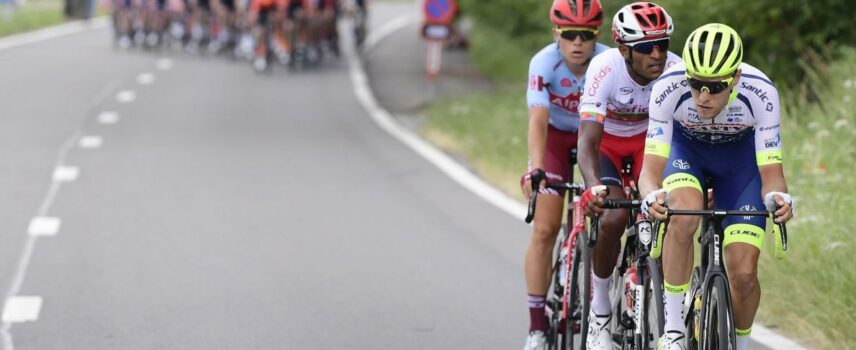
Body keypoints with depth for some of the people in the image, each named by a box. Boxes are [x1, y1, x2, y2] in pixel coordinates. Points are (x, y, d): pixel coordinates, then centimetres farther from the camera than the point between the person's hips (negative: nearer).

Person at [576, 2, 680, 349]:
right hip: (606, 141, -2)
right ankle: (599, 312, -6)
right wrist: (593, 186, -60)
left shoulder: (676, 70, -29)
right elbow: (588, 140, -42)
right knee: (613, 217, -25)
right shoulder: (605, 70, -36)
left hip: (649, 139, 2)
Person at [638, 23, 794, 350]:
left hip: (740, 155, 0)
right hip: (684, 148, 0)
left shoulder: (760, 93, -34)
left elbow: (770, 174, -31)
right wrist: (652, 196, -56)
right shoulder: (668, 87, -35)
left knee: (743, 273, -11)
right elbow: (652, 168, -34)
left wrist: (778, 197, -54)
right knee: (684, 217, -34)